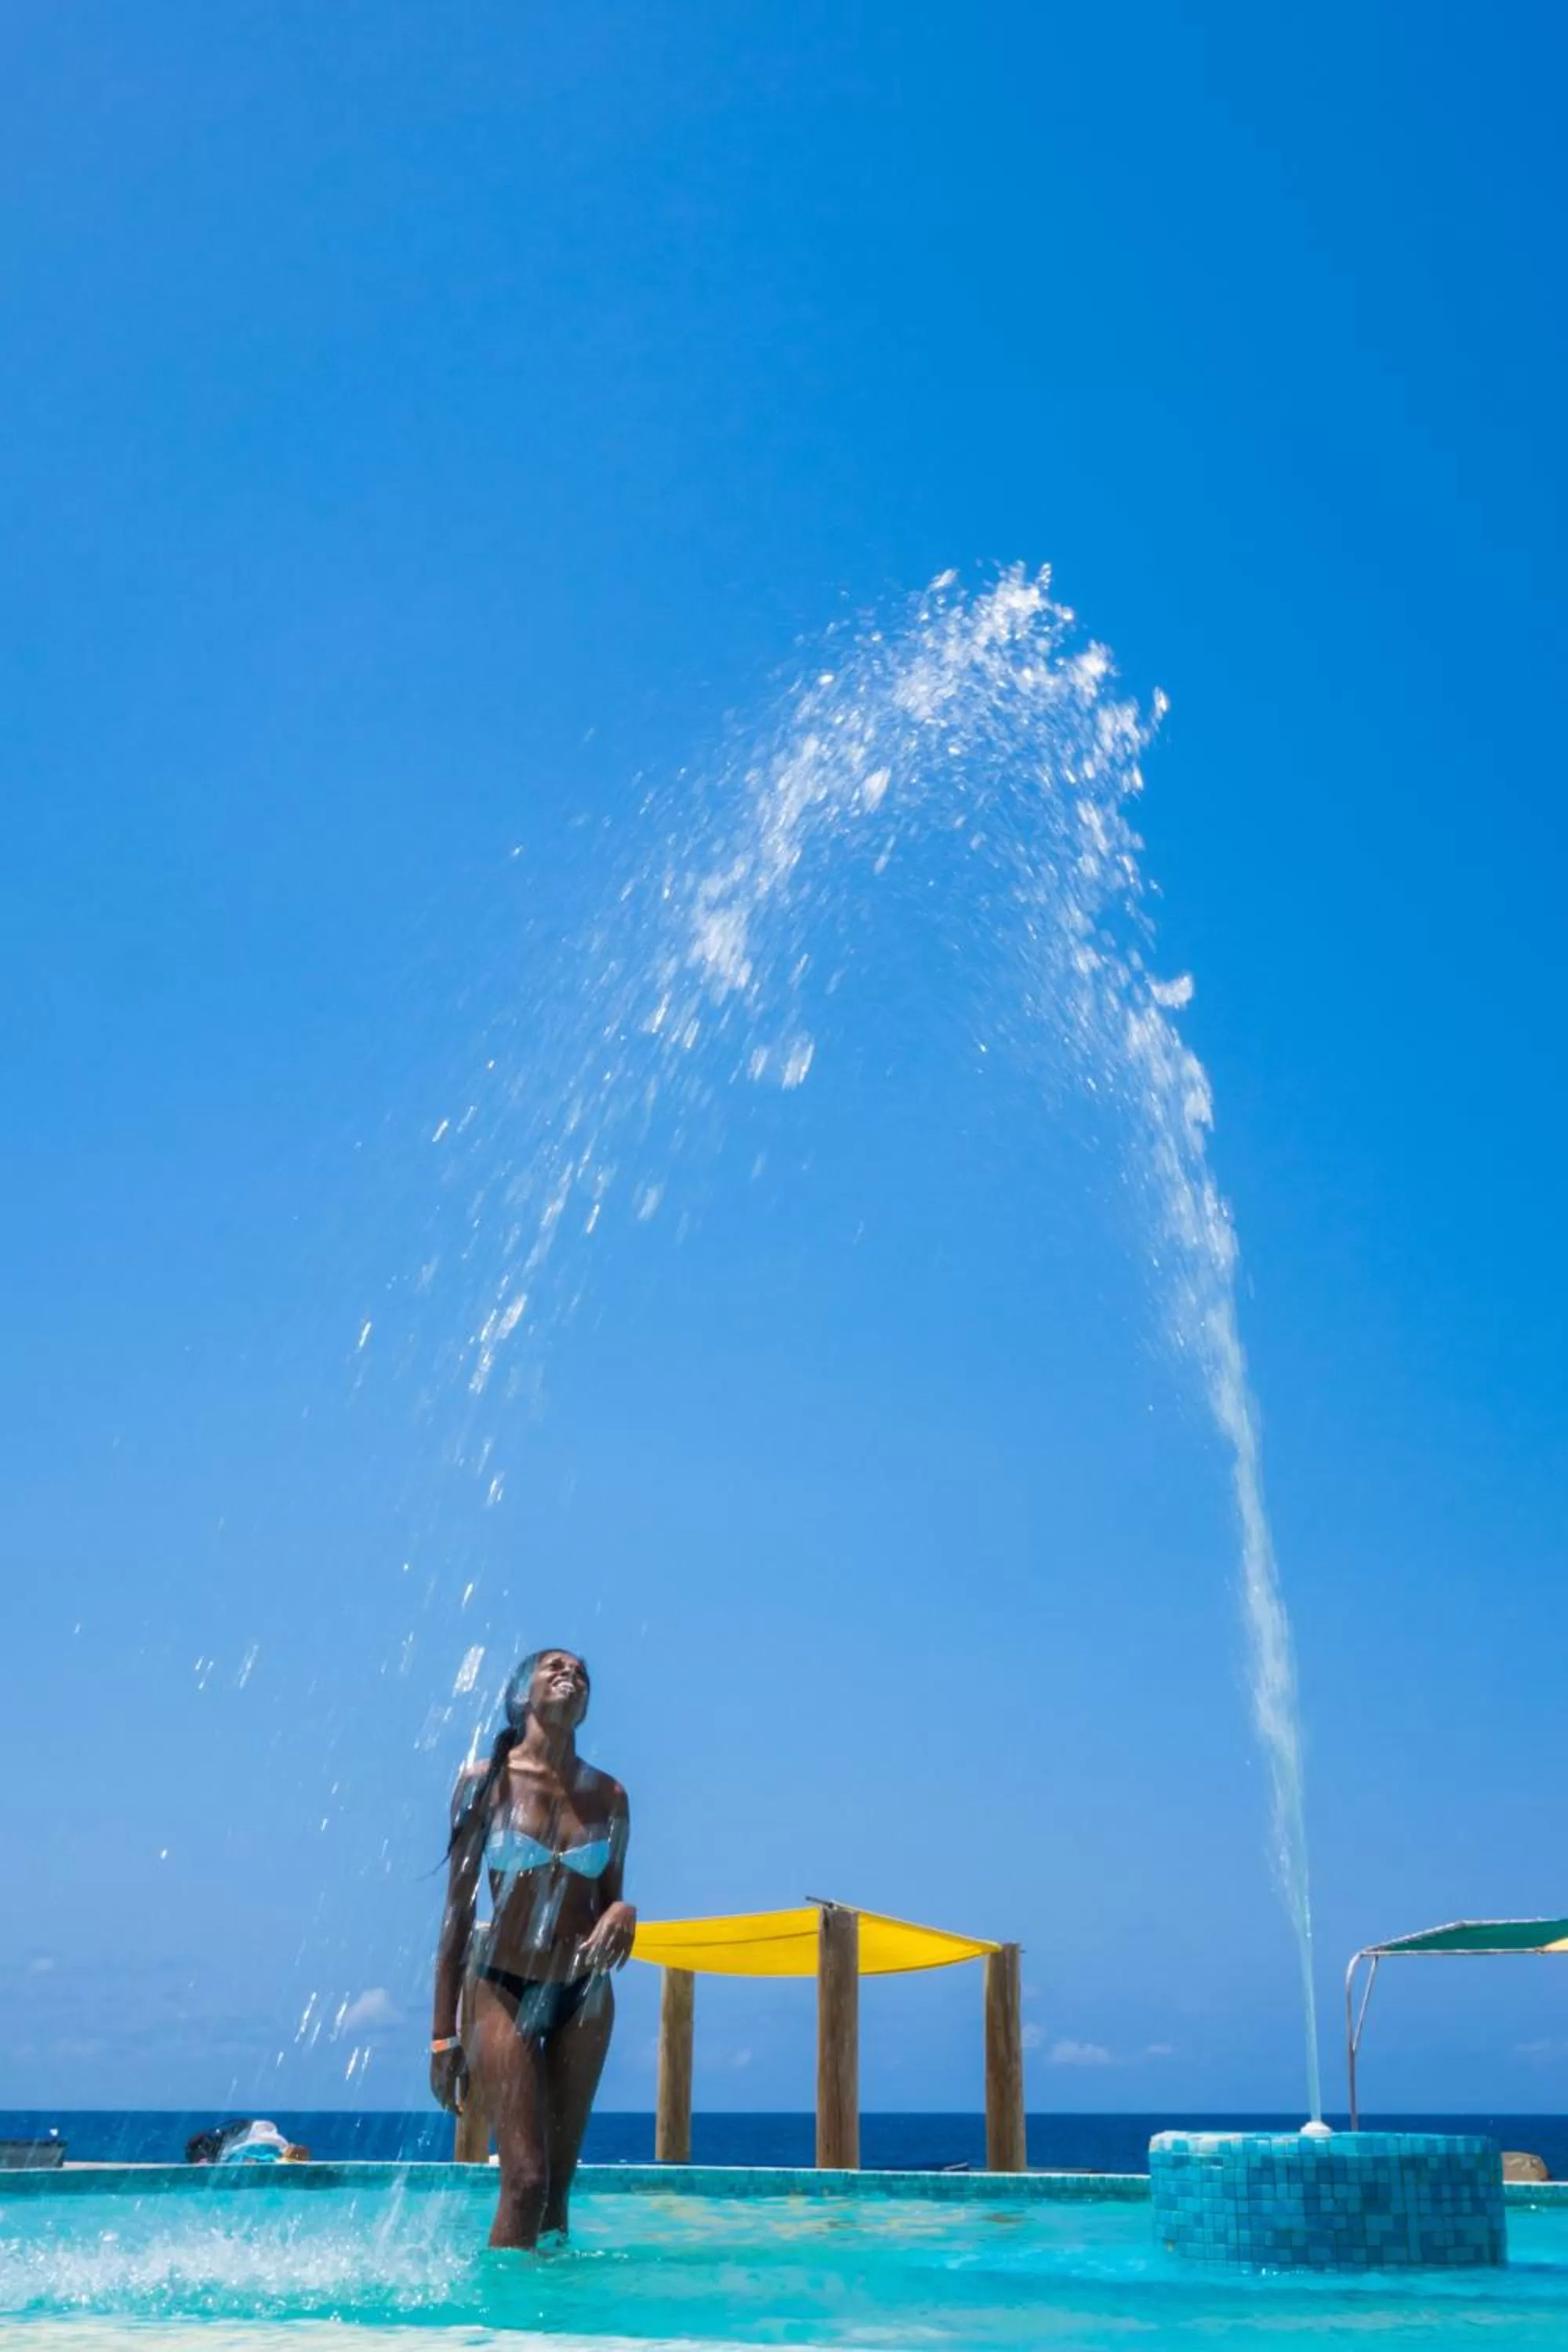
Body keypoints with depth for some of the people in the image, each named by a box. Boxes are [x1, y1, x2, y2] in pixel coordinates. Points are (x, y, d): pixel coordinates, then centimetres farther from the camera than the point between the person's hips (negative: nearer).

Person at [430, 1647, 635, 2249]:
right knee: (526, 2178, -11)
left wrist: (623, 1913, -14)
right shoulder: (485, 1782, -4)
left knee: (559, 2180, 7)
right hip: (504, 1993, -3)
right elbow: (458, 1910, -2)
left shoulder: (607, 1796, 4)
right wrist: (443, 2033, -4)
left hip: (584, 1998, 3)